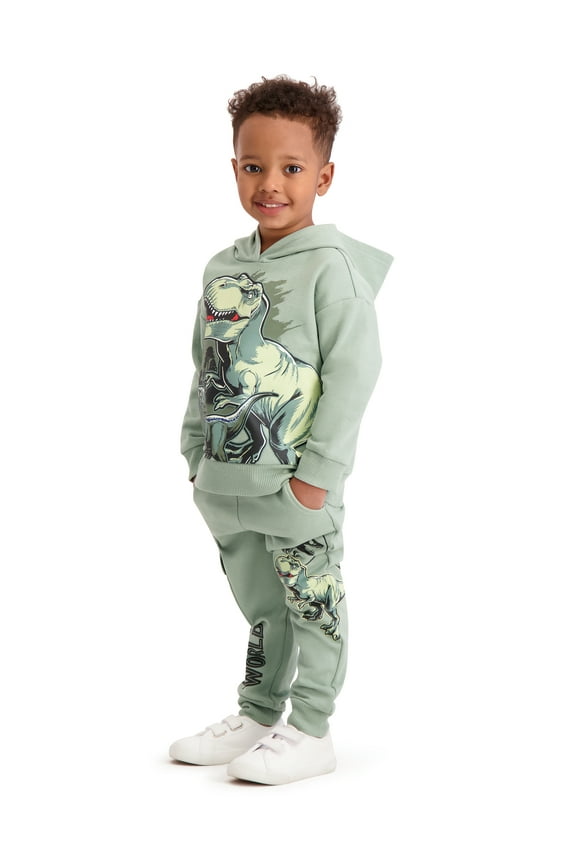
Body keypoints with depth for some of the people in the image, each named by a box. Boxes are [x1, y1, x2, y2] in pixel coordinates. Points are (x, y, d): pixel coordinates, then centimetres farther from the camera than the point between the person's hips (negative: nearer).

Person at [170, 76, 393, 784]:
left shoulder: (330, 266, -12)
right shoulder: (223, 269, 9)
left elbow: (352, 372, -15)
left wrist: (318, 471, -17)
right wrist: (197, 455, 13)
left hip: (297, 482, -7)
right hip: (227, 482, 7)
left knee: (311, 603, 4)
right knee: (260, 603, 18)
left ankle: (310, 731, 14)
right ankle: (257, 717, 31)